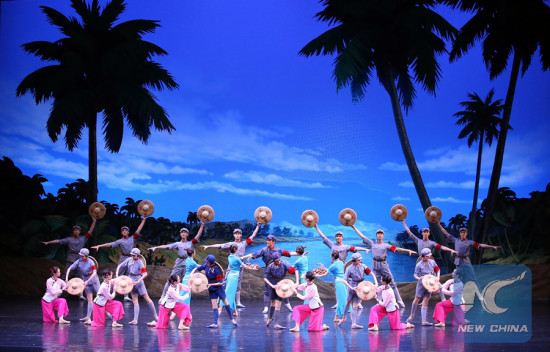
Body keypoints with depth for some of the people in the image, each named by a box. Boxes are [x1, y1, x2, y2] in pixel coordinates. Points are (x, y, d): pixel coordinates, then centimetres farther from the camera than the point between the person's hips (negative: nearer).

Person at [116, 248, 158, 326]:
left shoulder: (140, 263, -11)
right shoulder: (129, 260, 5)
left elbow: (145, 274, -17)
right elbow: (120, 266, 12)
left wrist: (138, 281, -24)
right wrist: (117, 274, -1)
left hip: (138, 280, -6)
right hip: (131, 281, 6)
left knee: (147, 298, -7)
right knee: (135, 301, 4)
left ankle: (156, 316, -4)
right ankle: (135, 320, 1)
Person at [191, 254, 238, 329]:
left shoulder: (216, 270, -25)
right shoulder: (205, 266, -7)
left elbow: (221, 282, -20)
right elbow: (195, 269, 5)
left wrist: (211, 284, -25)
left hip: (218, 287, -5)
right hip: (211, 289, 5)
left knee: (225, 302, 5)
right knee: (214, 305, 0)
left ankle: (232, 319, 21)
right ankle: (215, 324, -6)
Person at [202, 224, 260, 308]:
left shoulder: (244, 243, 13)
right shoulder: (230, 244, 12)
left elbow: (253, 236, 12)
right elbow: (219, 245, 8)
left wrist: (258, 226, 7)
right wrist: (208, 246, 4)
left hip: (240, 266, 1)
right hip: (231, 266, -1)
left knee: (238, 285, 7)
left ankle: (238, 302, 8)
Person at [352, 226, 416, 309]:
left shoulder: (386, 245, 5)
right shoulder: (372, 243, 12)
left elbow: (396, 248, -3)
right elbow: (362, 236, 14)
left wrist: (408, 250, -13)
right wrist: (354, 227, 15)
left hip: (383, 265, -2)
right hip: (375, 265, 2)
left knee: (391, 283, -4)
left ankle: (399, 301, -3)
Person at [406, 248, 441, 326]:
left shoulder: (432, 262, 3)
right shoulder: (419, 265, -8)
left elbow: (437, 270, 13)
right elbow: (415, 274, -5)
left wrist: (437, 277, -2)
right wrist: (419, 278, -26)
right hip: (421, 284, -2)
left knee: (425, 302, -2)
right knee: (417, 299, 6)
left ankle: (424, 321, -7)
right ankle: (412, 315, 29)